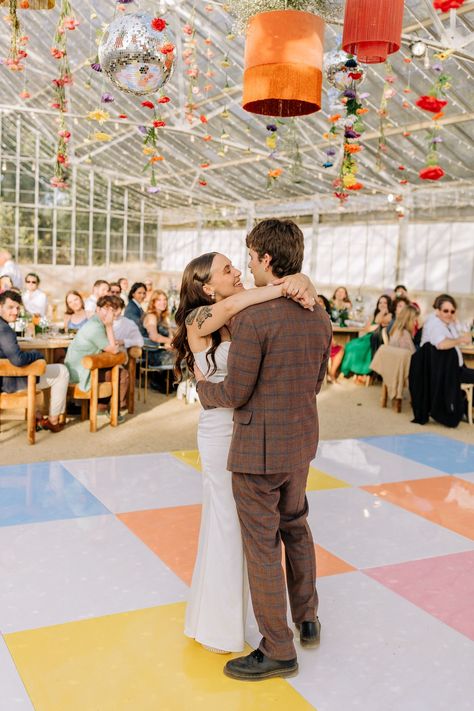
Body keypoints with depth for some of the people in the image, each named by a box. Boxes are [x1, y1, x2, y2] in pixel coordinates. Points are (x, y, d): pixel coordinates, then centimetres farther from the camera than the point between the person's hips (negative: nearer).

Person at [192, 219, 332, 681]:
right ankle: (307, 618, 41)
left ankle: (278, 651, 20)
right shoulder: (319, 316, 2)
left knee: (262, 545, 6)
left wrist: (203, 387, 2)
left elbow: (235, 393, -18)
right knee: (295, 526, 25)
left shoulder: (252, 318, -22)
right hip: (301, 441, 8)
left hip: (259, 446, -8)